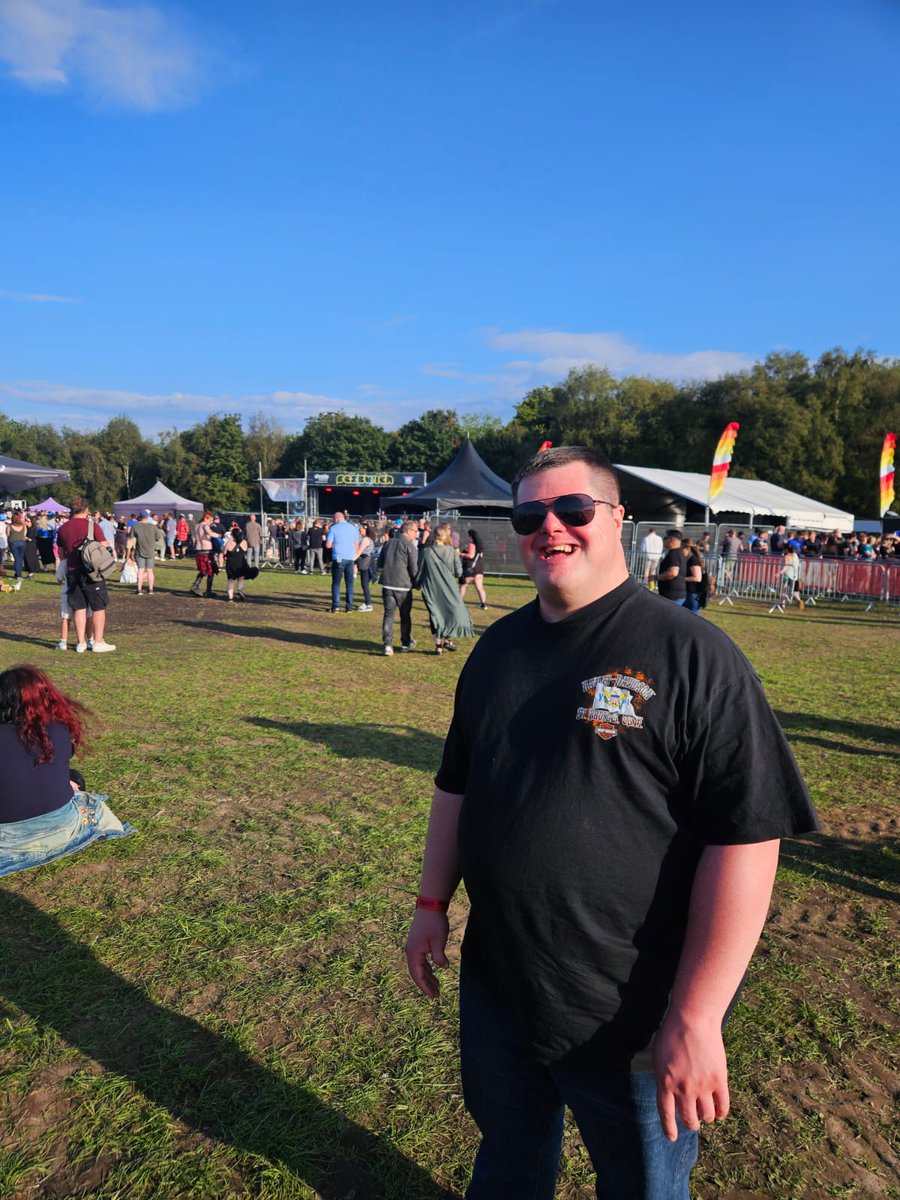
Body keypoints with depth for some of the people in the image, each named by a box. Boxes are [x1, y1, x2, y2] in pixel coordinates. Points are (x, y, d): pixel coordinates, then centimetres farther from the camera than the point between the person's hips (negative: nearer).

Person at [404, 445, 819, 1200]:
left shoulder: (692, 655, -18)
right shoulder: (498, 648, 2)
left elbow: (744, 839, -20)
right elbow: (458, 786, 12)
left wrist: (695, 1019, -21)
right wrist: (433, 902, 11)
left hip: (631, 1021, -5)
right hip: (495, 986, 5)